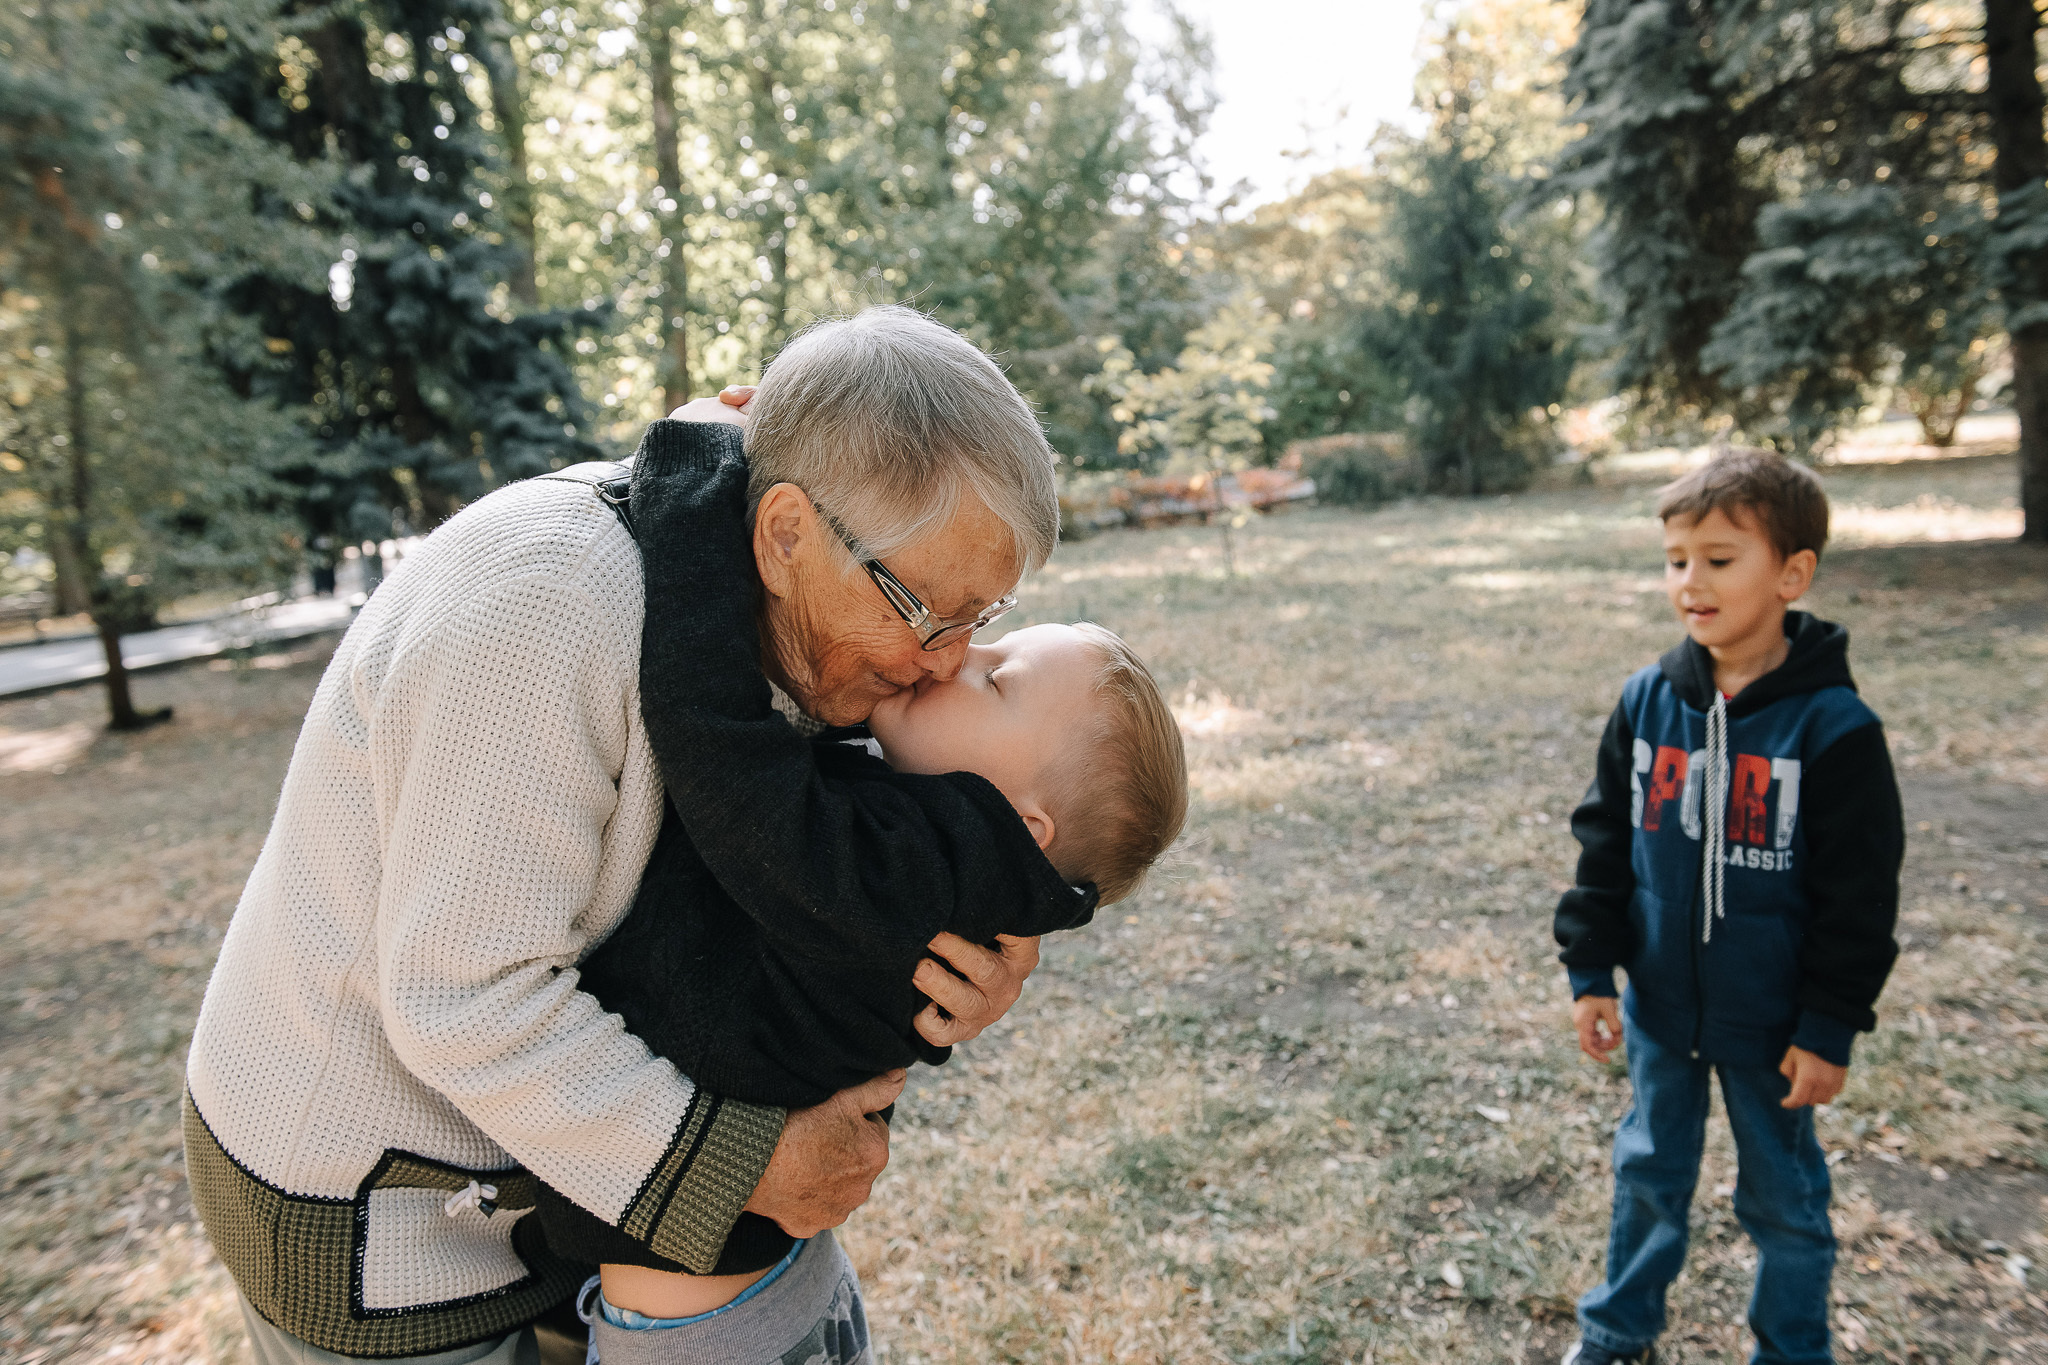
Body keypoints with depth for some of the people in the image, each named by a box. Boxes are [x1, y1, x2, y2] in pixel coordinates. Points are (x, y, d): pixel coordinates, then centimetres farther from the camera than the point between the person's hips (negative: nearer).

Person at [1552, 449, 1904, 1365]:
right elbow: (1606, 844, 2)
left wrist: (1830, 1029, -10)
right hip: (1659, 1007, 4)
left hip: (1771, 1024, -3)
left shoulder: (1832, 725, -16)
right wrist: (1590, 972, 0)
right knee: (1648, 1173, 20)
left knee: (1783, 1196, 16)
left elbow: (1859, 893, -11)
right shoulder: (1647, 702, -5)